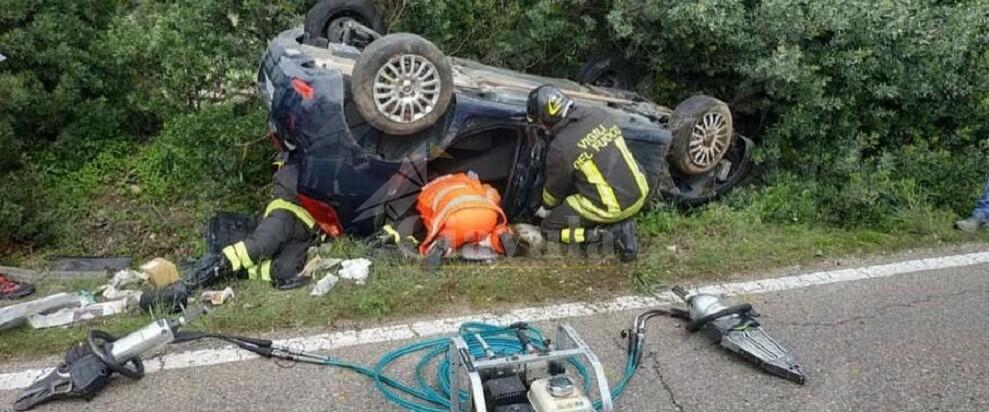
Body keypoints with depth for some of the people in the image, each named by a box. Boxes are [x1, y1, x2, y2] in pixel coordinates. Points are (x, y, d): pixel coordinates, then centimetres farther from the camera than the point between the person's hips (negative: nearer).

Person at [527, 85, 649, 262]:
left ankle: (612, 231, -4)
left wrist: (546, 208, 24)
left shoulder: (560, 148, -16)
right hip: (640, 193, 6)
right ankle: (622, 224, 11)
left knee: (549, 227, 12)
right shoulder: (599, 114, 2)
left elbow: (555, 189, 2)